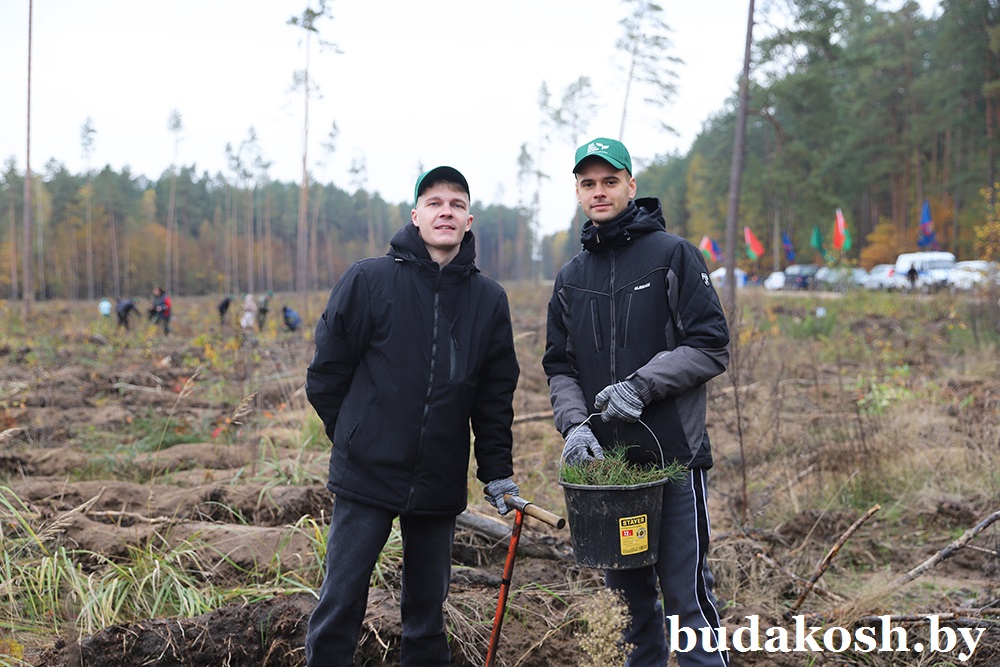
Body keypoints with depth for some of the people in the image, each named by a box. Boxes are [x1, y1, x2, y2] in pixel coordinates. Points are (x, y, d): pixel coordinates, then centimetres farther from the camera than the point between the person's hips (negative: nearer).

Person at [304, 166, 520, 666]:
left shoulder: (489, 300, 4)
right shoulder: (368, 279, -6)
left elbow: (496, 394, 8)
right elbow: (326, 371, 0)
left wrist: (497, 471, 6)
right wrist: (353, 437, 6)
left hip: (440, 484, 3)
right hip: (367, 475, -3)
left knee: (428, 602, 14)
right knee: (341, 598, 2)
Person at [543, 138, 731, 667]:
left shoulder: (672, 254, -2)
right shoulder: (571, 277, 13)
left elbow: (710, 348, -8)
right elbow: (559, 366, 13)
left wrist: (640, 386, -17)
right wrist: (574, 423, -5)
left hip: (672, 453, -5)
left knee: (686, 591, -5)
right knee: (630, 587, 15)